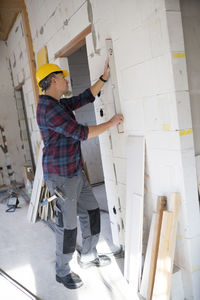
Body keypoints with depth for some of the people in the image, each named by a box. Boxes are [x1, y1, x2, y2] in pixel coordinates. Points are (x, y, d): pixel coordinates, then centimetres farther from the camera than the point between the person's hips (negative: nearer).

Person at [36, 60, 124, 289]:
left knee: (91, 212, 17)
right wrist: (111, 123, -12)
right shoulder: (49, 108, -20)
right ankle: (62, 272, 24)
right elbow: (80, 133, -23)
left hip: (75, 172, 10)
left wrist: (104, 77, 14)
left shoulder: (59, 104, 12)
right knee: (67, 226, 2)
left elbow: (85, 98, 19)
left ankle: (88, 257, 35)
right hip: (60, 176, -10)